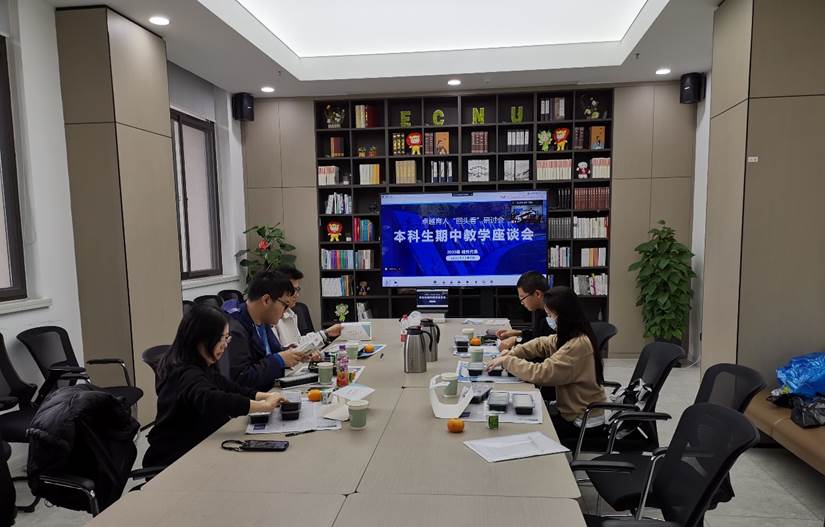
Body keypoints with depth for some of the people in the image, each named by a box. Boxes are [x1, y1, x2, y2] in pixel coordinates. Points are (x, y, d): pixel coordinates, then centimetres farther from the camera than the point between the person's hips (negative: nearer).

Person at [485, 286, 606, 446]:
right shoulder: (570, 336, -1)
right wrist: (512, 353, -5)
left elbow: (541, 373, -30)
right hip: (573, 408, 8)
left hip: (582, 421, -8)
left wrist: (507, 361, -19)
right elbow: (542, 344, 11)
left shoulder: (578, 345, -29)